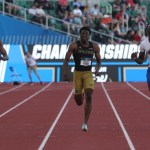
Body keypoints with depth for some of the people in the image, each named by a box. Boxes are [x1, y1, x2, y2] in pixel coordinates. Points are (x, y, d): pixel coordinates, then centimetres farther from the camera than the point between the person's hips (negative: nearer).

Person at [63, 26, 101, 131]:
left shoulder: (95, 47, -1)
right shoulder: (74, 46, -7)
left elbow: (99, 60, 11)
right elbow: (66, 60, -6)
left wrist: (97, 69, -8)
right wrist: (65, 73, -17)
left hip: (88, 73, 1)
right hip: (77, 73, -1)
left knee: (89, 97, -16)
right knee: (78, 101, 3)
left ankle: (85, 123, -12)